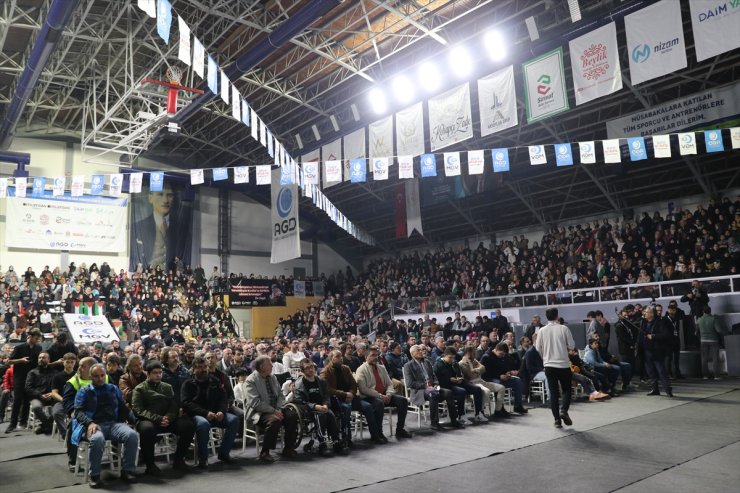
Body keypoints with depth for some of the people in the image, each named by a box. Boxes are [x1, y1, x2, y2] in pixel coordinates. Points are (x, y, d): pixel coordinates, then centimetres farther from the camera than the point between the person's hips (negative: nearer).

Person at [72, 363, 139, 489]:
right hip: (94, 425, -3)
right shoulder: (84, 391, 12)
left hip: (113, 424, 3)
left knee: (132, 435, -27)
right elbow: (78, 411, -1)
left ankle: (128, 471, -13)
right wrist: (90, 423, -20)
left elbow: (123, 407, 20)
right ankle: (94, 476, -20)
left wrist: (120, 424, 5)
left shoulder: (113, 389, 22)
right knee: (97, 439, -40)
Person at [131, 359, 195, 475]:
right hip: (147, 421, -4)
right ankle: (149, 464, -19)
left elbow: (174, 407, 12)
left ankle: (178, 460, -1)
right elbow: (138, 410, -7)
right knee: (147, 428, -39)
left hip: (167, 420, 4)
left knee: (188, 425, -19)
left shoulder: (167, 387, 18)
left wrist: (168, 418, -12)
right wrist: (158, 419, -19)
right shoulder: (139, 389, 6)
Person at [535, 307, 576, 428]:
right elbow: (572, 346, -4)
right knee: (566, 390, 14)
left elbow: (538, 348, 4)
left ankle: (557, 419, 5)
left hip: (549, 365, 2)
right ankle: (563, 410, -8)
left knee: (553, 392, 7)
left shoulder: (542, 330, -2)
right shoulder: (564, 328, -7)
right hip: (563, 364, -1)